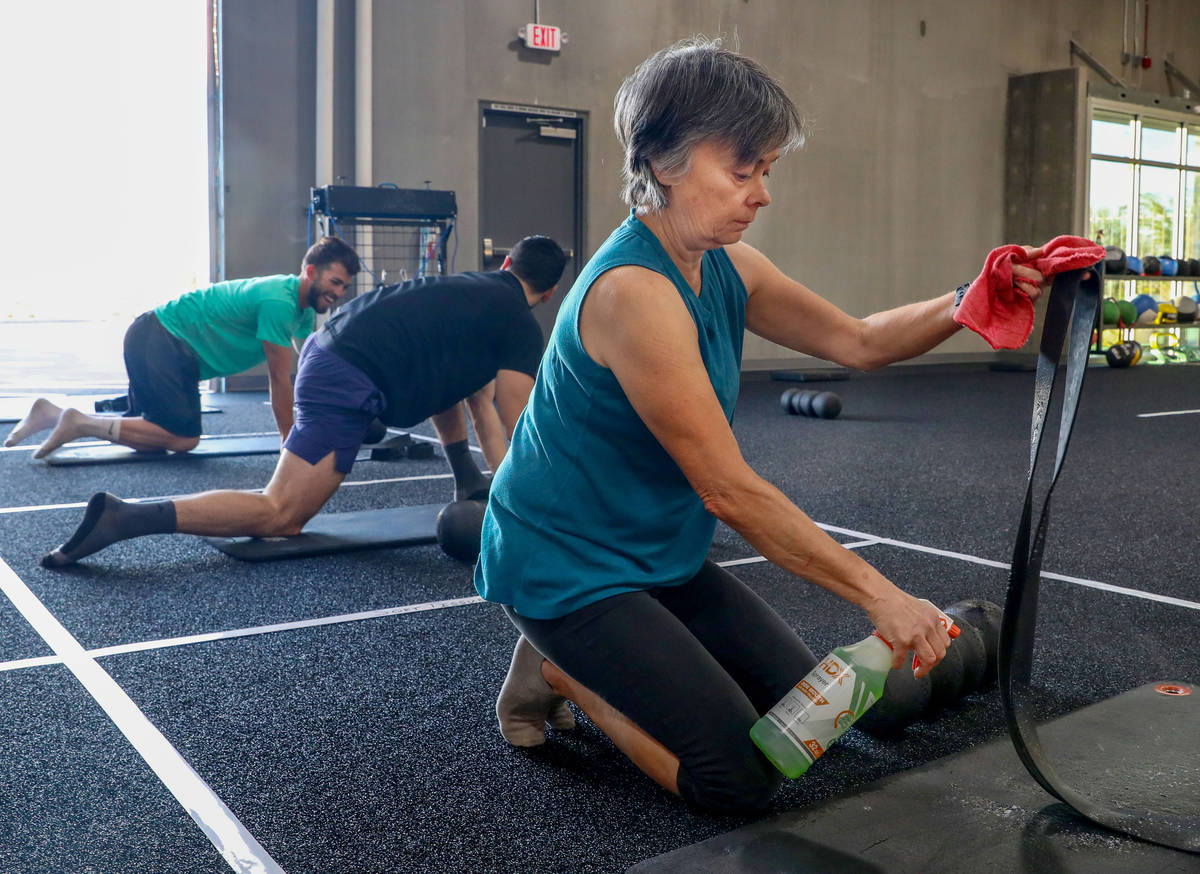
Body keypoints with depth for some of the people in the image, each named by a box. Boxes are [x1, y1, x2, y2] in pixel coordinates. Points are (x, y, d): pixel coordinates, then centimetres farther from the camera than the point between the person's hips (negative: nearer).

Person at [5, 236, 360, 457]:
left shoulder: (304, 308, 8)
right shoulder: (278, 302, -22)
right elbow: (280, 379, -17)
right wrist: (289, 438, -9)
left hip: (156, 340, 10)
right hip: (160, 340, -10)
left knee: (152, 434, 7)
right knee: (184, 437, -16)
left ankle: (53, 414, 12)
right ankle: (82, 423, -11)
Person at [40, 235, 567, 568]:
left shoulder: (475, 288, 27)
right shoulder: (522, 326, 2)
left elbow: (483, 407, 29)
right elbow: (519, 426, 2)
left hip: (329, 344, 9)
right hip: (350, 383, -9)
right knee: (280, 515, -9)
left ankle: (469, 487, 34)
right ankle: (123, 517, -18)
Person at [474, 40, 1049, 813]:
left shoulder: (726, 268, -1)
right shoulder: (634, 290, -29)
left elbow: (858, 342, 4)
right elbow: (729, 489, -28)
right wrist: (880, 595, -24)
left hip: (662, 555, 9)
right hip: (568, 566, -9)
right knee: (741, 777, -10)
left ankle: (588, 661, 20)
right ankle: (561, 671, 8)